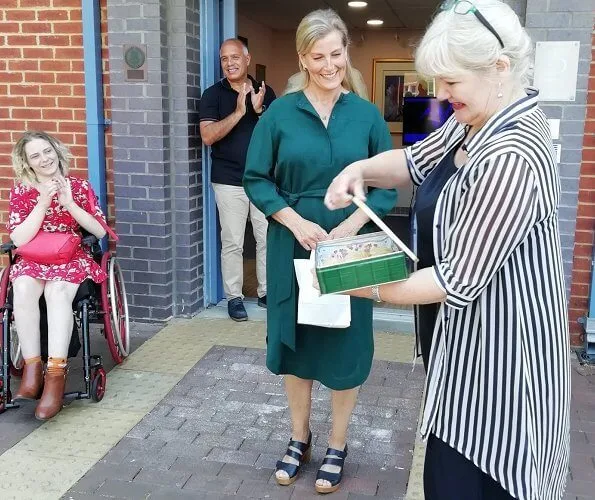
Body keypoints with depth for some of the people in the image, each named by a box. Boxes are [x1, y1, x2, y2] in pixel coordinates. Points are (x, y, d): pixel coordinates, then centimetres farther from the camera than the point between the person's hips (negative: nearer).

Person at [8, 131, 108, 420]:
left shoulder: (79, 186, 4)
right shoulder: (21, 191, 5)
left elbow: (100, 232, -3)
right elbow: (19, 239, -6)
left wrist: (69, 203, -13)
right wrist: (43, 203, -14)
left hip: (72, 258, -1)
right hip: (32, 259, 2)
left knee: (57, 290, -35)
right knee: (23, 288, -34)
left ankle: (56, 374, -40)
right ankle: (32, 367, -31)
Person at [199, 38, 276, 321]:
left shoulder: (265, 92, 7)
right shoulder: (213, 94, -1)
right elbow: (208, 136, -12)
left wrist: (259, 110, -12)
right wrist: (239, 112, -19)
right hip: (229, 182, -2)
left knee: (268, 239, 8)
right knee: (232, 243, 1)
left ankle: (266, 292, 22)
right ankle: (234, 297, 14)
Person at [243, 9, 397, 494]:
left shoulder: (367, 114, -2)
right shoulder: (280, 112, -2)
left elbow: (387, 185, 0)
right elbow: (256, 180, -1)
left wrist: (349, 227, -15)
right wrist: (297, 223, -14)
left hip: (351, 249, 0)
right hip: (294, 246, 1)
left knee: (345, 344, 9)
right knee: (295, 340, 12)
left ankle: (337, 446, 28)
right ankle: (299, 438, 32)